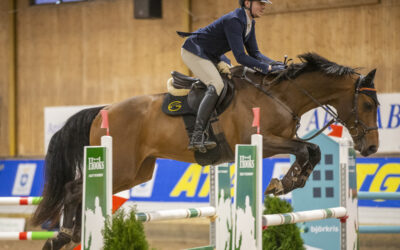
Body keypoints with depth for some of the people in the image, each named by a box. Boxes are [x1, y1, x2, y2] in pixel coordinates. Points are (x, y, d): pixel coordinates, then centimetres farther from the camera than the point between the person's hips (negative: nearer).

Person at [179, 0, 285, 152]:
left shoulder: (249, 23, 2)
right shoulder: (234, 21, -28)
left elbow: (254, 53, 6)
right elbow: (240, 57, -33)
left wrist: (274, 63, -10)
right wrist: (267, 68, -31)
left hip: (211, 55, 11)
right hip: (194, 52, -11)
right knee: (217, 85, -28)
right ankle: (197, 137, -35)